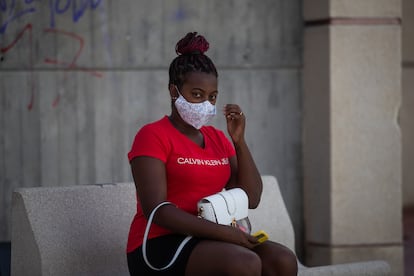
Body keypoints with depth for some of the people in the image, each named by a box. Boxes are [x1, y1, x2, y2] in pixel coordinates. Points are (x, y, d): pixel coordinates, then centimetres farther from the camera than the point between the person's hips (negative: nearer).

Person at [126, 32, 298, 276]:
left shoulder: (217, 138, 17)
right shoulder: (153, 136, -5)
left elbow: (251, 198, 9)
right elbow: (155, 209, -17)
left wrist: (239, 140, -3)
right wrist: (223, 232, -23)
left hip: (209, 240, 7)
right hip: (161, 246, -7)